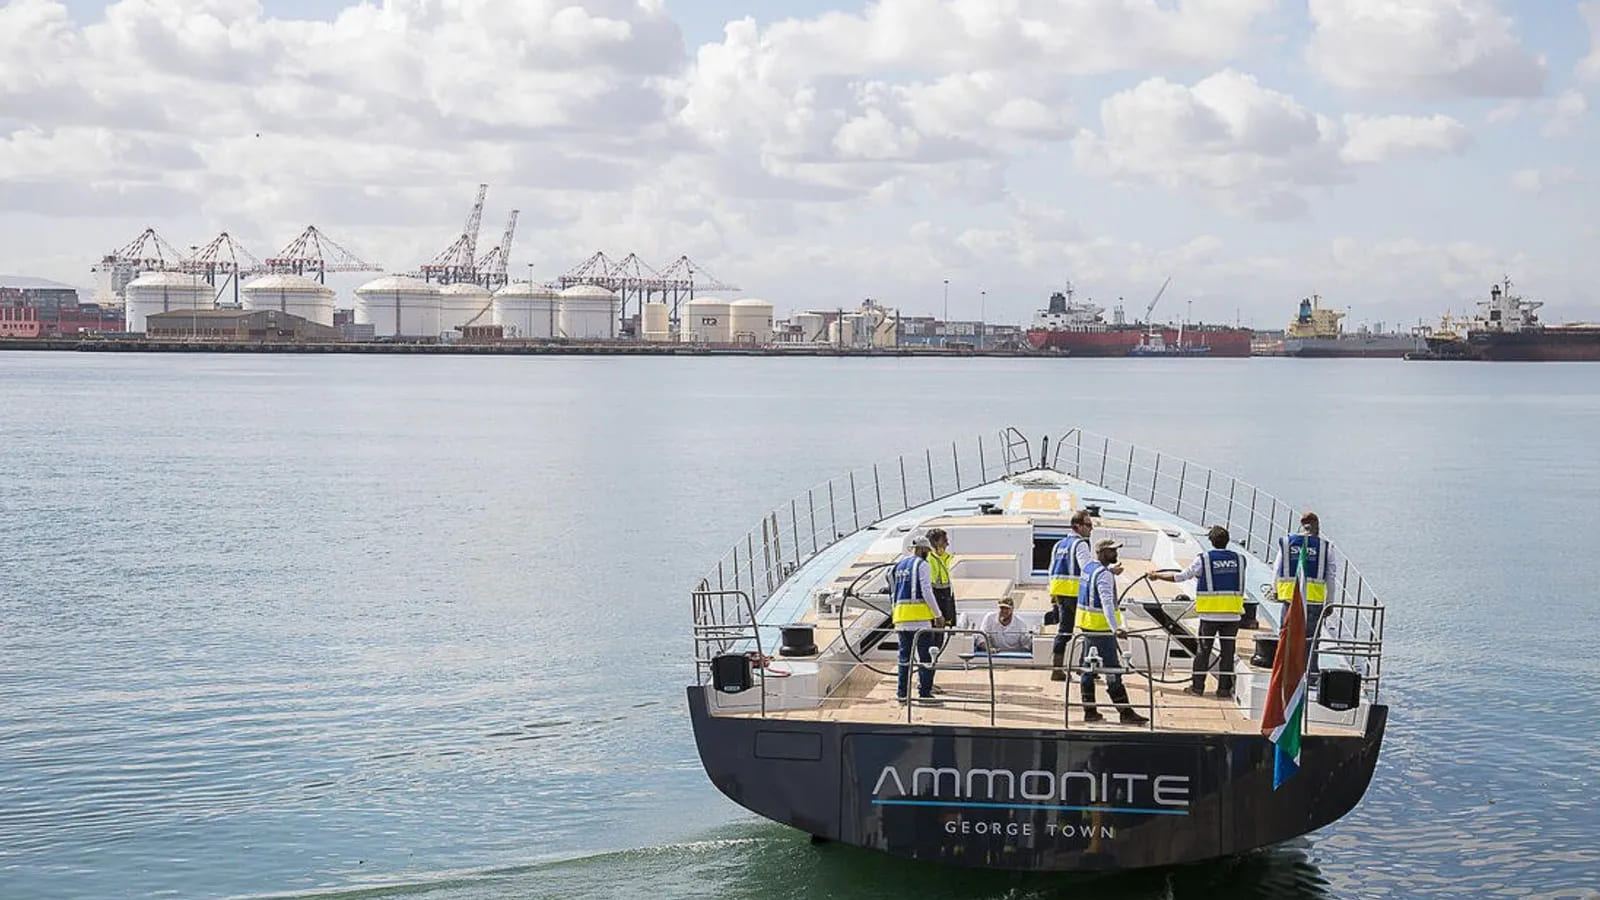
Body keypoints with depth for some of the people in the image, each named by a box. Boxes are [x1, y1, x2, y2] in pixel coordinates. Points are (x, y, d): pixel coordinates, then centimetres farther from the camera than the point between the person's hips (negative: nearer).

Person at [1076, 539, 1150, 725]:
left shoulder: (1088, 568, 11)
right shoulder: (1104, 574, -19)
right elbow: (1107, 603, -32)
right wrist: (1116, 628, -42)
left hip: (1087, 625, 10)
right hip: (1100, 627, -10)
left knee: (1089, 668, 13)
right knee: (1112, 671, -8)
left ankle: (1090, 711, 18)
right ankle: (1126, 713, -7)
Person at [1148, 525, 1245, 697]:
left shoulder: (1204, 559, -6)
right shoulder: (1239, 559, 4)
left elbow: (1181, 576, -1)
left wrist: (1158, 576, 15)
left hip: (1210, 615, -2)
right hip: (1232, 614, 2)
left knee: (1203, 651, 9)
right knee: (1228, 652, 8)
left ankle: (1198, 686, 13)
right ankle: (1224, 688, 10)